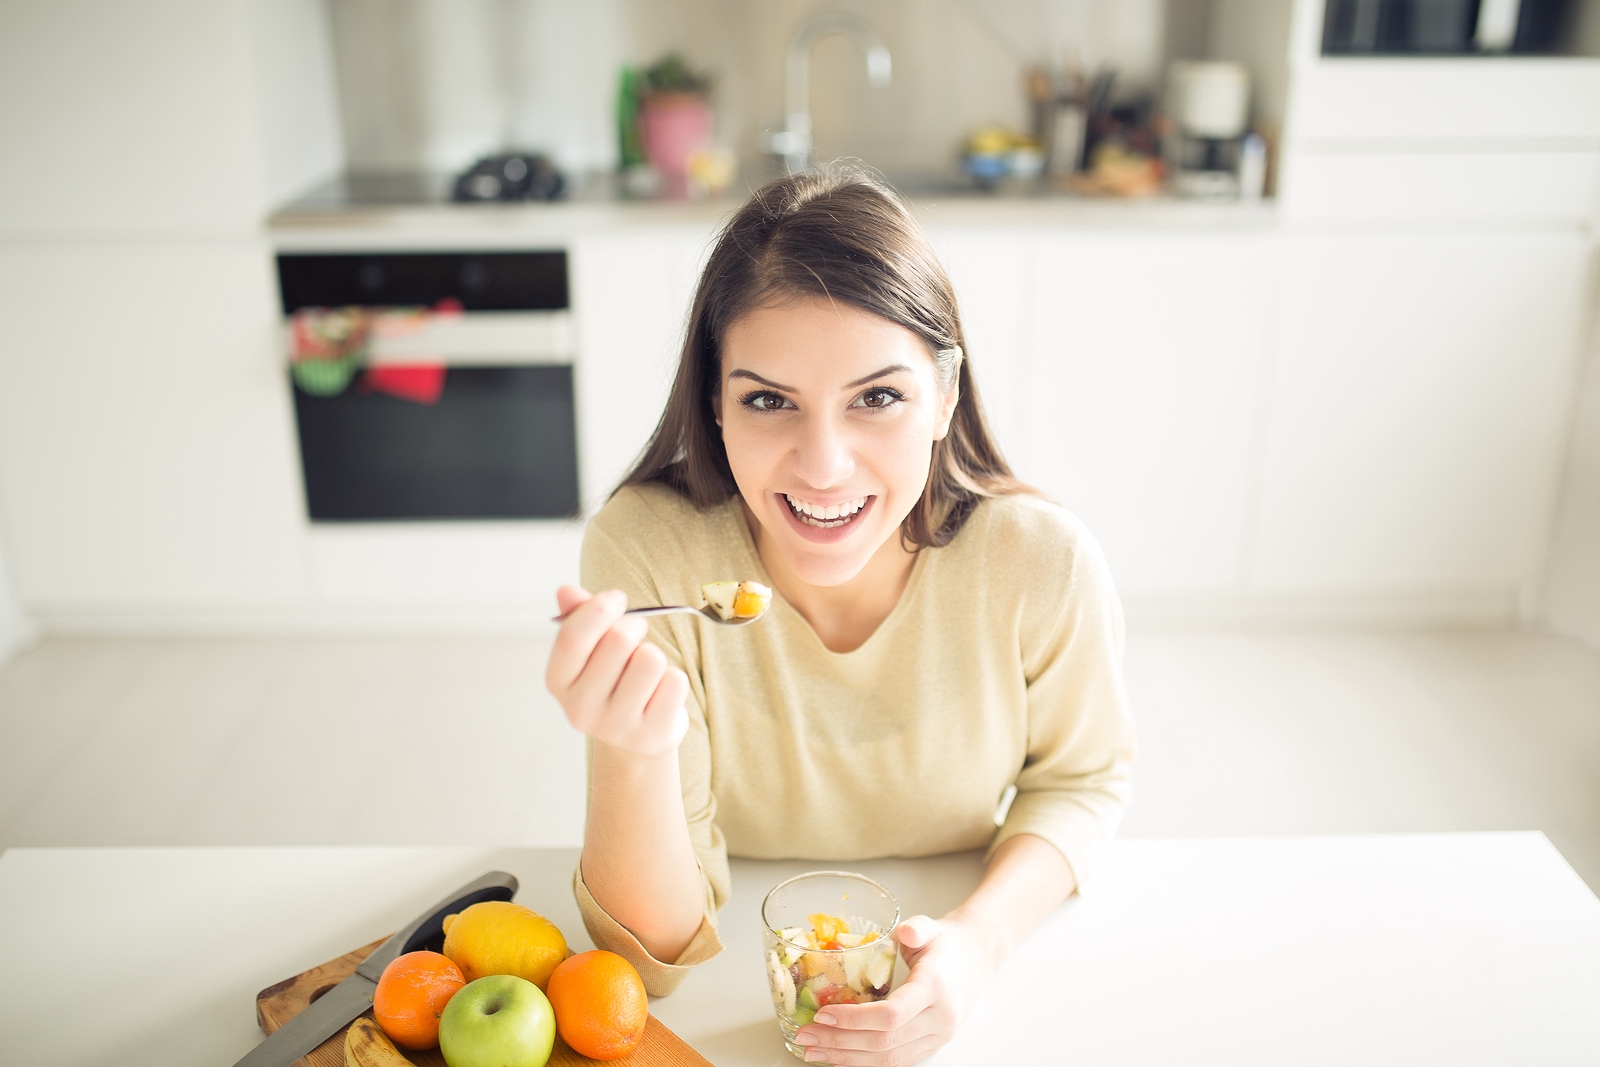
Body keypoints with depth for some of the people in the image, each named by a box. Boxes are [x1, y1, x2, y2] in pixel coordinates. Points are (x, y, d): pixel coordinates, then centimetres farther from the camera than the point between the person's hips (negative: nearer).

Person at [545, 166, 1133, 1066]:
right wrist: (633, 753, -38)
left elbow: (1082, 778, 0)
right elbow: (656, 949, -18)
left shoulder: (1044, 566, -20)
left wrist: (981, 939, -18)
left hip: (931, 988, 1)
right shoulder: (646, 555, -22)